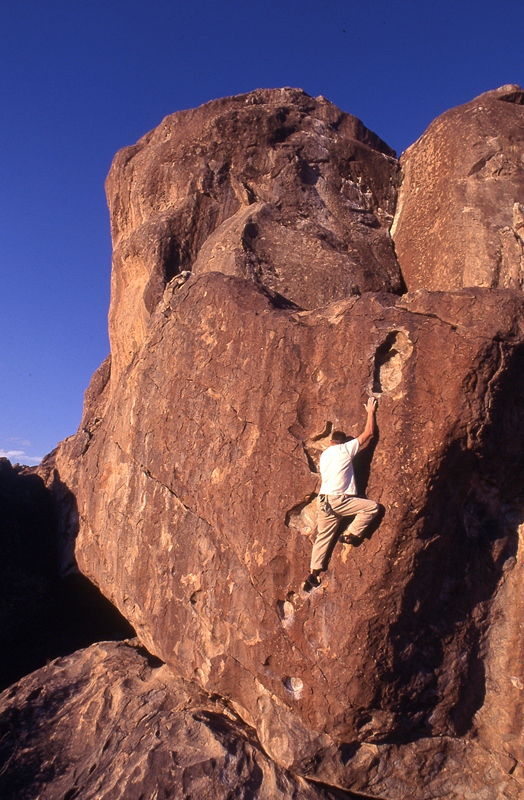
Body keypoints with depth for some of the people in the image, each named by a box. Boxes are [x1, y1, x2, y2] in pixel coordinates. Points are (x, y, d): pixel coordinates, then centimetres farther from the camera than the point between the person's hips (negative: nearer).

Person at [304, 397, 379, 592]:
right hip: (338, 499, -7)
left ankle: (314, 573, 12)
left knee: (323, 538, 12)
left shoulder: (324, 454, 19)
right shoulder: (345, 449, 0)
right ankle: (351, 534, -1)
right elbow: (369, 433, 5)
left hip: (324, 500, 8)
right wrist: (371, 412, 16)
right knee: (372, 506, -2)